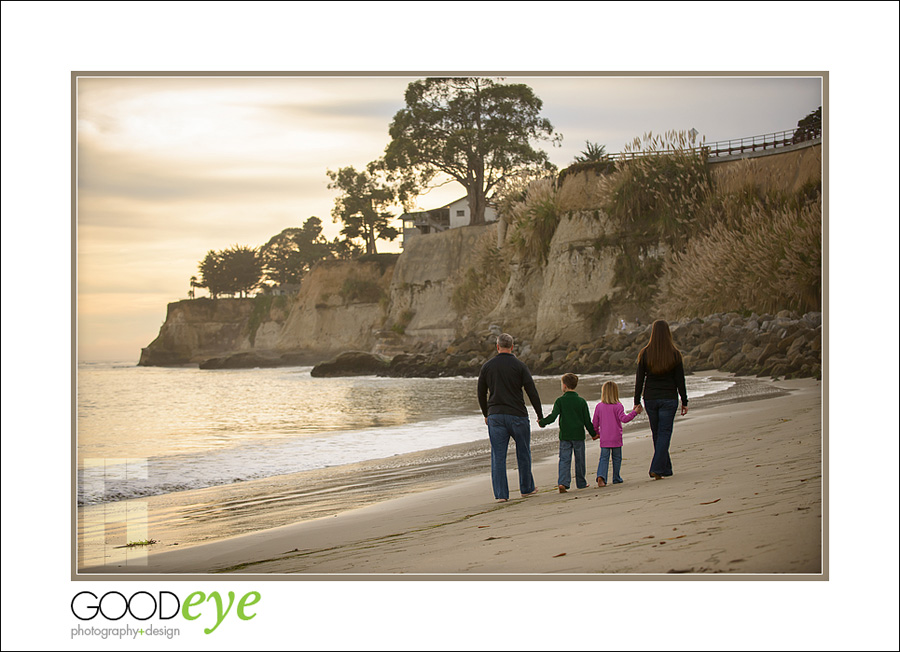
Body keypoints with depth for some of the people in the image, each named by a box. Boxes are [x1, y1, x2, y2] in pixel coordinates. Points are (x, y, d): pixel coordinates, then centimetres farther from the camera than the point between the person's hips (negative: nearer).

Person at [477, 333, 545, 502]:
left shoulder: (487, 366, 5)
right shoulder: (519, 366, -3)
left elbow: (481, 394, 12)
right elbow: (532, 392, -5)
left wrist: (486, 414, 26)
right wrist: (540, 416, 4)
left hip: (495, 416, 2)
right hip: (517, 415, -1)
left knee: (498, 456, 2)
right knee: (523, 453, 15)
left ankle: (501, 494, -3)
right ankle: (527, 488, 25)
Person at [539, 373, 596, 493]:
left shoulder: (560, 401, -6)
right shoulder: (581, 401, 0)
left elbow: (553, 417, -13)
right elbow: (587, 421, 2)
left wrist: (542, 422, 3)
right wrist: (593, 434, 14)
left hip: (565, 436, -1)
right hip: (579, 435, 1)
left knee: (564, 460, -1)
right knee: (579, 460, 13)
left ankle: (563, 482, -17)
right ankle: (581, 482, 23)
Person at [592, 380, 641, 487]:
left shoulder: (599, 406, 1)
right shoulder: (618, 406, -9)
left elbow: (594, 423, 6)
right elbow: (624, 419, -19)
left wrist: (596, 433, 22)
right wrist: (634, 412, -14)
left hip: (604, 439, 2)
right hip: (616, 438, -2)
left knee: (604, 458, 1)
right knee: (617, 458, 12)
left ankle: (601, 476, -20)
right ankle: (616, 478, 21)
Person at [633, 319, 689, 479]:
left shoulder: (644, 353, -5)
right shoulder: (675, 354, -7)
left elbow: (639, 380, -3)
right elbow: (680, 381, -4)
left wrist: (637, 402, 4)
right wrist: (684, 402, 4)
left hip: (650, 398, 2)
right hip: (669, 399, -2)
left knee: (657, 434, 15)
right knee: (664, 433, 1)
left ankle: (666, 468, 24)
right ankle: (657, 469, -11)